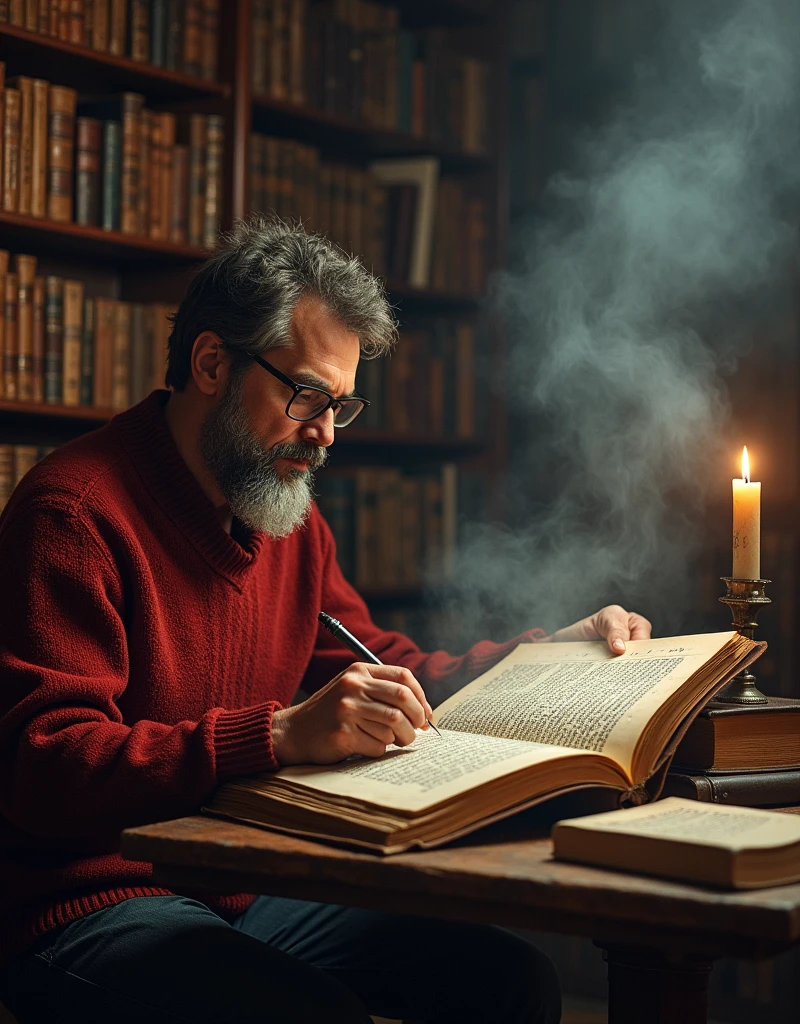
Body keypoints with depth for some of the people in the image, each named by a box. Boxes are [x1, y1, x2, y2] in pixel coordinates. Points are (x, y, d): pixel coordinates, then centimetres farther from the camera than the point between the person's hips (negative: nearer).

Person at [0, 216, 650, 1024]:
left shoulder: (291, 519, 12)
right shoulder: (73, 515, -15)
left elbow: (389, 679, 21)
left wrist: (556, 650, 8)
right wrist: (282, 735, -35)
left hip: (247, 891, 8)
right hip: (93, 907, -8)